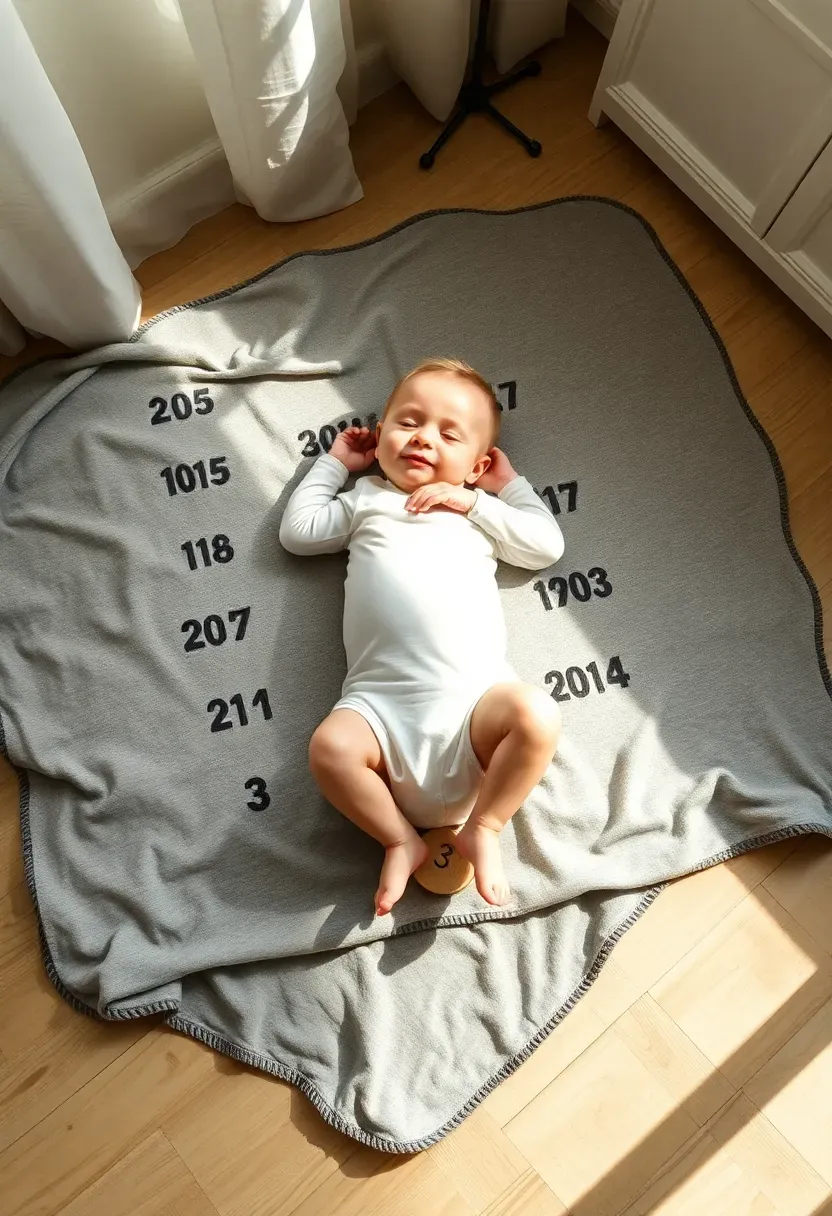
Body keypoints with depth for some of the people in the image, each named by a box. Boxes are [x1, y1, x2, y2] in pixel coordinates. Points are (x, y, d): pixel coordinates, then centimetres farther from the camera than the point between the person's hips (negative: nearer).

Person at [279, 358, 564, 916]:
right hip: (381, 697, 0)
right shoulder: (366, 500, 25)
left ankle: (484, 828, -5)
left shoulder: (480, 510, 24)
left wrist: (477, 499, 11)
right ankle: (401, 839, -2)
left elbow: (547, 545, 15)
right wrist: (334, 463, 29)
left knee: (537, 715, -29)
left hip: (476, 688, 1)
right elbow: (298, 530, 22)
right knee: (331, 746, -29)